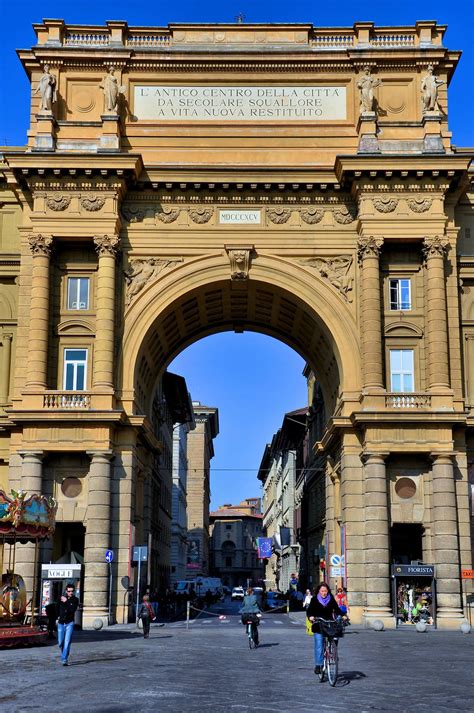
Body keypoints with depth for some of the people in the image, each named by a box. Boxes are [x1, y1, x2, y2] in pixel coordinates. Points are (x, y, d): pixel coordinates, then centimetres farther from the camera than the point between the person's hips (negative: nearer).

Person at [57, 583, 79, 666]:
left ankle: (64, 660, -14)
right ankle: (64, 656, 31)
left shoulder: (75, 600, -3)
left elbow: (73, 609, -19)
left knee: (67, 642, -12)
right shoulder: (61, 598, 2)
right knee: (60, 643, 7)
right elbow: (57, 607, 21)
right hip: (61, 623, 3)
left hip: (69, 623, -3)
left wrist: (66, 602, -21)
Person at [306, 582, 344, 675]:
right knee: (319, 645, -7)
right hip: (318, 626, -2)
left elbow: (337, 609, 10)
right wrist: (310, 616, -21)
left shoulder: (331, 600, 7)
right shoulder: (314, 600, 2)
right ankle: (318, 665, -5)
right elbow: (309, 610, -1)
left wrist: (342, 615, -7)